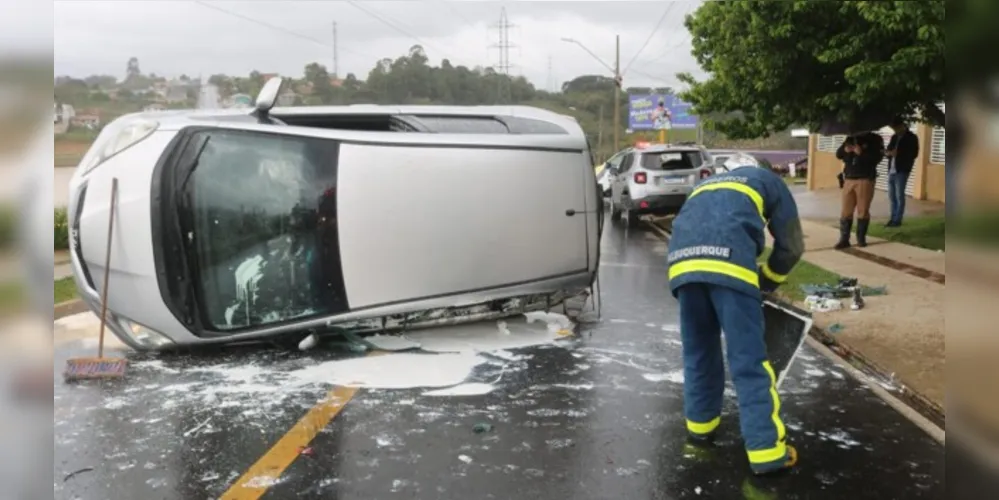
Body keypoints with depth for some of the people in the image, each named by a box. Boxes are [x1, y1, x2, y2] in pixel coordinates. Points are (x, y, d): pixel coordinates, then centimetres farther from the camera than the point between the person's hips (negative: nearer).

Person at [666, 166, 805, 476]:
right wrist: (765, 282, 35)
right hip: (728, 261, -5)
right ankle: (767, 450, 0)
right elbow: (791, 246, 22)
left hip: (683, 261, 5)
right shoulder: (769, 181, 29)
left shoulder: (707, 185, 42)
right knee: (749, 359, -1)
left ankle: (701, 422, 34)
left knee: (698, 351, 21)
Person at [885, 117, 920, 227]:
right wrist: (889, 153, -7)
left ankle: (897, 220, -3)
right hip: (891, 170, 6)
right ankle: (893, 218, 15)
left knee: (899, 196, -6)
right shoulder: (894, 137, 16)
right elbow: (887, 151, 17)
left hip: (902, 171, -6)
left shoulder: (912, 138, -1)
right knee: (892, 196, 8)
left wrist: (899, 154, -17)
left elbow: (914, 154, -7)